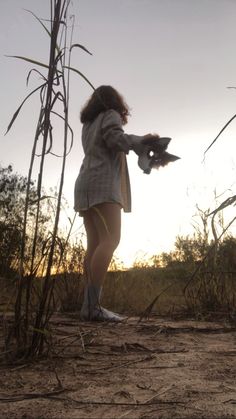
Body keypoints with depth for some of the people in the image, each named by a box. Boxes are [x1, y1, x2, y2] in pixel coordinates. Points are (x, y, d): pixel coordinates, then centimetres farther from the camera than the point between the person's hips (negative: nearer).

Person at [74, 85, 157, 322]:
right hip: (103, 184, -8)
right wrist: (141, 140, 3)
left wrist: (135, 144, 28)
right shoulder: (110, 115, 7)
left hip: (86, 186, 9)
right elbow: (116, 139, -10)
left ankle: (88, 305, -8)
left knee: (95, 244, -1)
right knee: (110, 240, -18)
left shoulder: (88, 123, 29)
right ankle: (92, 305, -28)